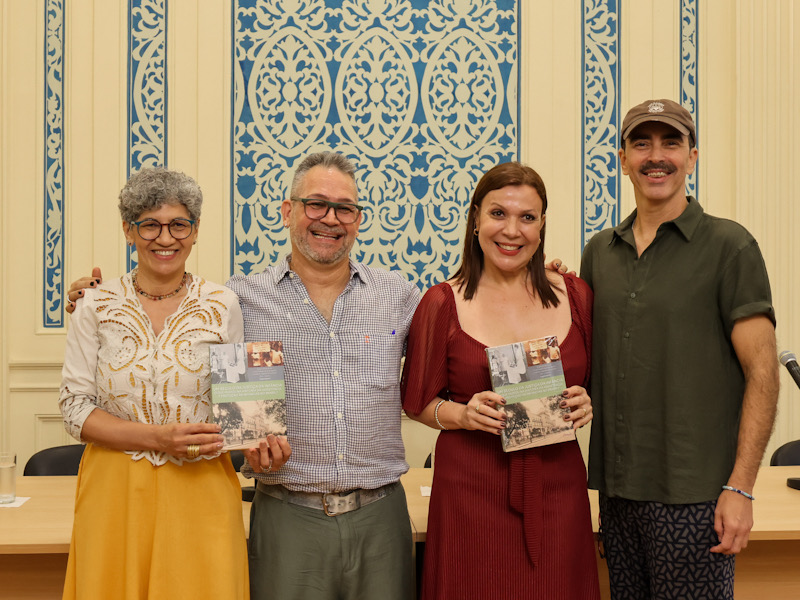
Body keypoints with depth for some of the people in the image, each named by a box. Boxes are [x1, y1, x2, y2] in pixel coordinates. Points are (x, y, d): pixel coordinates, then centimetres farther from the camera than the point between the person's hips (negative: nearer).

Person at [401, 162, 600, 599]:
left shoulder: (575, 295, 6)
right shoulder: (442, 304, -2)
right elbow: (417, 400, 4)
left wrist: (586, 404, -6)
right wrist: (461, 413, -14)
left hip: (557, 486, 2)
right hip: (472, 490, -2)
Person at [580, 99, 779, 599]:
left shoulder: (728, 245, -5)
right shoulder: (599, 252, 11)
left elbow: (762, 371, -8)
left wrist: (740, 487, -14)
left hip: (693, 494, -5)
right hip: (617, 486, 5)